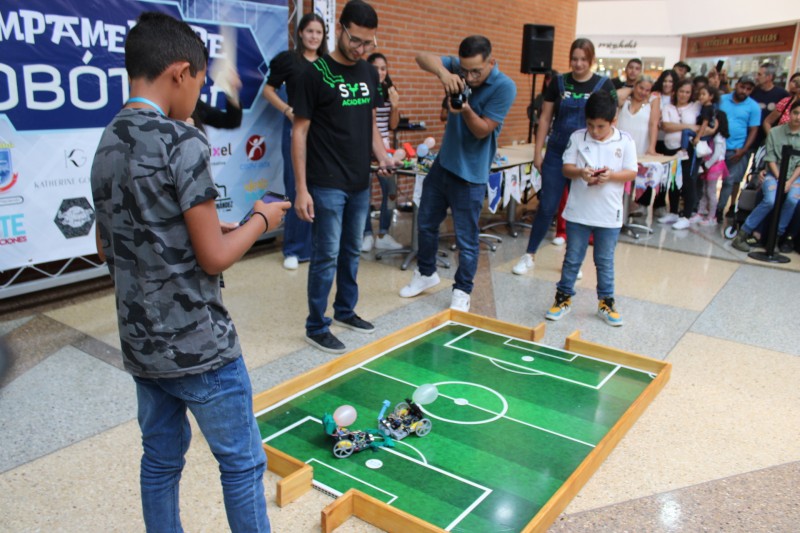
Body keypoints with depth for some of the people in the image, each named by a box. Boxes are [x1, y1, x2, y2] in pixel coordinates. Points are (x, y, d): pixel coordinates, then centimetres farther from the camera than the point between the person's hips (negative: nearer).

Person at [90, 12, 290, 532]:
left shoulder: (107, 145, 7)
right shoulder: (183, 142, -17)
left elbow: (107, 248, 15)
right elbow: (215, 258, -17)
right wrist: (261, 220, 0)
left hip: (140, 341, 8)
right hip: (199, 345, -8)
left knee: (161, 460, 19)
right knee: (243, 464, 8)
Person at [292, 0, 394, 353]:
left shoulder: (370, 74, 10)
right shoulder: (315, 73, -8)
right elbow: (299, 132, -9)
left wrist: (381, 156, -1)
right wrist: (301, 188, -14)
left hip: (360, 183, 6)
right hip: (327, 185, -6)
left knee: (351, 252, 16)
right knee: (326, 256, -1)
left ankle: (345, 311, 33)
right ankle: (316, 327, 13)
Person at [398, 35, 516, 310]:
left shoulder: (504, 87, -17)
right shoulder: (458, 67, -4)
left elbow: (482, 130, -16)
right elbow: (423, 58, -17)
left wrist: (466, 111, -35)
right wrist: (443, 72, -37)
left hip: (470, 173, -5)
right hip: (443, 161, 6)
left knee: (466, 238, 2)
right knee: (426, 223, 17)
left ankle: (462, 291, 21)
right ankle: (426, 273, 39)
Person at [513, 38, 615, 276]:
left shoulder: (604, 85, -1)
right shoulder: (559, 83, 2)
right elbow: (545, 118, 6)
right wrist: (537, 152, 2)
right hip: (556, 154, 0)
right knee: (547, 206, 1)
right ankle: (529, 255, 14)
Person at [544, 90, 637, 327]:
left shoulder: (625, 141, -2)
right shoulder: (577, 137, -1)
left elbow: (631, 173, -2)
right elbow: (566, 168, -1)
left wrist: (611, 175, -21)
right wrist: (580, 172, -23)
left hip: (609, 214, 0)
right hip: (578, 211, 0)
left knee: (605, 261, 12)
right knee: (572, 258, 11)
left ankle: (606, 302, 26)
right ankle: (563, 297, 25)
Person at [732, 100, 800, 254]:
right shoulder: (775, 132, 4)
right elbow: (771, 159, 1)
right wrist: (779, 179, -10)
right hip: (774, 174, -1)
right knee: (771, 200, -31)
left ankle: (778, 235, -15)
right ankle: (743, 233, -21)